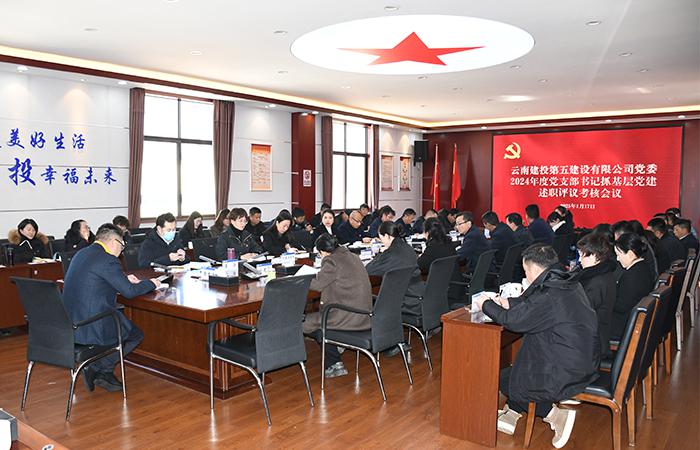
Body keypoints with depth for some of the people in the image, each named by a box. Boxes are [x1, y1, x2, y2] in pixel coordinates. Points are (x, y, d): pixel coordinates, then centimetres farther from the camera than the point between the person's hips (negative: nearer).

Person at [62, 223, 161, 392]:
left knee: (125, 322, 26)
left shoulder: (81, 254, 11)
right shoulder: (108, 259, -17)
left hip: (71, 324, 9)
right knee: (136, 334, 11)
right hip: (89, 328, -9)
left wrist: (124, 278, 24)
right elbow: (129, 291, -13)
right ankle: (96, 369, 6)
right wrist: (150, 283, 4)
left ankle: (103, 372, 22)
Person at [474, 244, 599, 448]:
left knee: (505, 380, 6)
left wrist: (486, 305, -3)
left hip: (567, 375, -9)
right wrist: (509, 302, 16)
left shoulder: (550, 297, -25)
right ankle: (512, 413, 27)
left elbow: (513, 321, -17)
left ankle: (555, 414, 6)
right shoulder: (569, 285, 3)